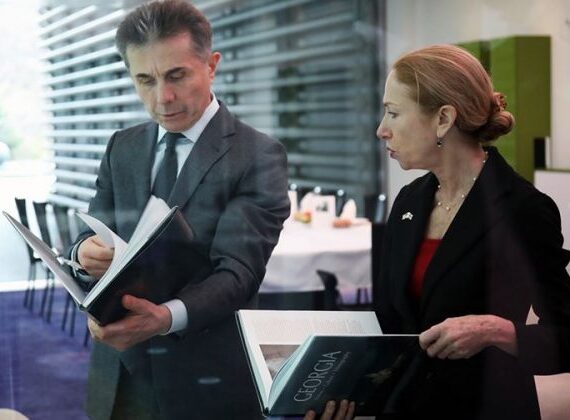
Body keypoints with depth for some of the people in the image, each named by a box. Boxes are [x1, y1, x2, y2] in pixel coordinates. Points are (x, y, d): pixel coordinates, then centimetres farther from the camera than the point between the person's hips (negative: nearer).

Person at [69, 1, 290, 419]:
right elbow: (93, 235, 5)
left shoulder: (259, 156, -10)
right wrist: (87, 252, -19)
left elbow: (238, 271, -19)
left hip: (208, 379, -4)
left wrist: (166, 317, -37)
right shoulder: (121, 147, 7)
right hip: (119, 372, 4)